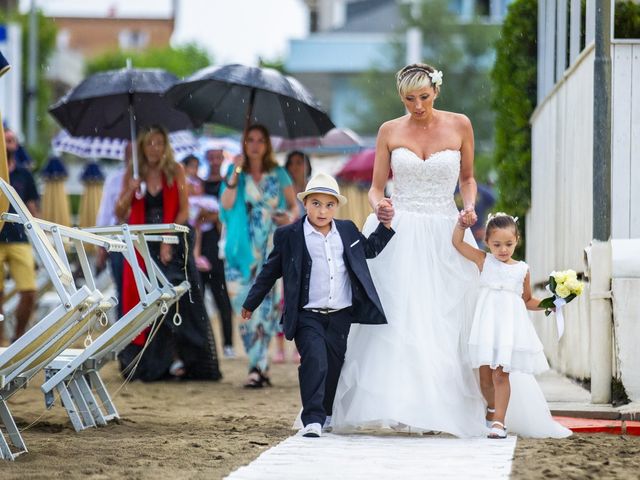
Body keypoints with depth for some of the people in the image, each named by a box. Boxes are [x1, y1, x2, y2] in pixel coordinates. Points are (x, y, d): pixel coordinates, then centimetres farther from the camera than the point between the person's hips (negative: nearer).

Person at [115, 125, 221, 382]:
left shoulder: (175, 171, 3)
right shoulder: (133, 174, 9)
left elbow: (184, 210, 0)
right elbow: (120, 214, 10)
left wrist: (169, 239, -12)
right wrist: (130, 192, -9)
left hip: (174, 243, -2)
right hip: (143, 243, 2)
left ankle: (177, 357, -11)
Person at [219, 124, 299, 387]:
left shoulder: (278, 175, 9)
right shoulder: (236, 175, 9)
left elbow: (294, 205, 12)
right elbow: (226, 204, -6)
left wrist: (290, 217, -10)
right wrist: (235, 173, -13)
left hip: (272, 250, -1)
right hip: (243, 250, 1)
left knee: (265, 305, -11)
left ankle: (257, 368, -11)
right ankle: (261, 365, 6)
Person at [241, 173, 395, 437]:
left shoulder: (348, 231, 9)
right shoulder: (289, 235, -2)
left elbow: (370, 249, 28)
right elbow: (270, 271, 6)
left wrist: (386, 225, 15)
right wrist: (251, 303, 11)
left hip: (341, 316, 4)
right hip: (307, 315, -4)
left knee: (333, 366, 13)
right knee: (314, 361, -20)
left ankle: (326, 413, 33)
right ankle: (313, 420, -20)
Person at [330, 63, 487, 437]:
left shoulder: (459, 126, 5)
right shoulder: (390, 131, 5)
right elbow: (376, 187, 8)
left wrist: (470, 206, -4)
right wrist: (379, 205, -14)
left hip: (444, 237, 1)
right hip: (399, 234, -1)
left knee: (442, 321, -2)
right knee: (399, 320, -12)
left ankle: (441, 411, 3)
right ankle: (396, 404, -16)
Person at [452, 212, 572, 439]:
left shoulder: (522, 269, 10)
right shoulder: (483, 260, 8)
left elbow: (528, 300, 21)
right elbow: (457, 242, 10)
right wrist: (462, 224, -3)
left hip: (509, 325, -1)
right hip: (487, 324, 1)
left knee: (501, 375, -9)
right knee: (485, 376, 5)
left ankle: (498, 420, -9)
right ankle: (492, 407, 32)